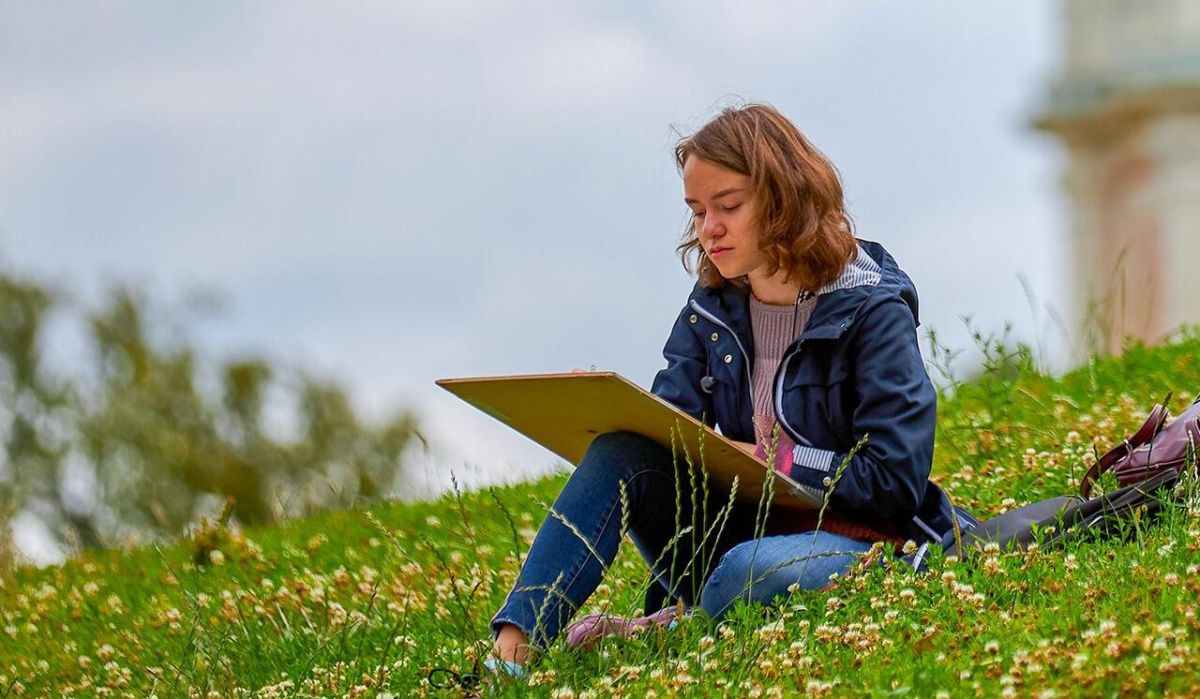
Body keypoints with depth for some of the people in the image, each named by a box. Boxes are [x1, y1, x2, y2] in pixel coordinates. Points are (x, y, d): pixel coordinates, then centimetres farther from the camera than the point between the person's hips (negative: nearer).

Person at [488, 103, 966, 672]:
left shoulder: (873, 311, -10)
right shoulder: (712, 306, 8)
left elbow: (896, 481, -15)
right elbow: (668, 425, 0)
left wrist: (769, 459, -19)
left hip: (854, 541, -5)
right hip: (740, 528, 6)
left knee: (754, 570, -40)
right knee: (623, 451, -20)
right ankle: (516, 641, -31)